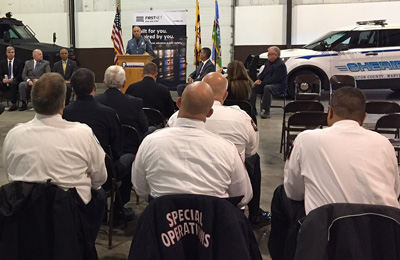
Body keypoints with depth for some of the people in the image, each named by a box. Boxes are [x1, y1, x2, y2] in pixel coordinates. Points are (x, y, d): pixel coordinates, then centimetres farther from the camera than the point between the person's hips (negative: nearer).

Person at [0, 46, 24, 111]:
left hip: (15, 82, -3)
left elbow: (20, 75, -2)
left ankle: (13, 104, -36)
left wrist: (12, 80, -19)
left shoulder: (19, 62, 6)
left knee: (12, 84, -38)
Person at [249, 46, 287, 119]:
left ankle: (266, 111, -37)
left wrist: (262, 83, -23)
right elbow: (262, 74, 19)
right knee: (253, 87, -8)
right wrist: (258, 79, -4)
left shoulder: (281, 65, -16)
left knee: (267, 88, -38)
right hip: (266, 83, 9)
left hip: (279, 86, -9)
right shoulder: (268, 62, 13)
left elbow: (274, 79, -23)